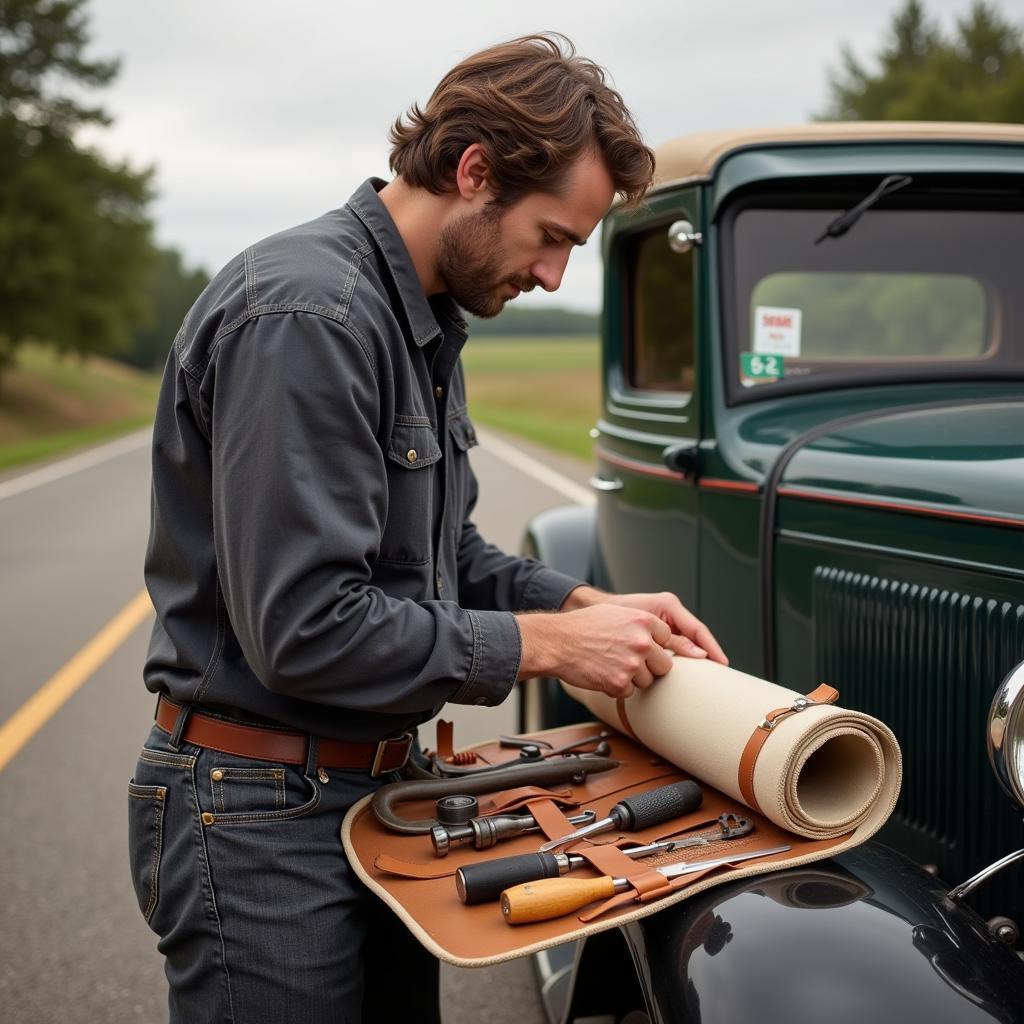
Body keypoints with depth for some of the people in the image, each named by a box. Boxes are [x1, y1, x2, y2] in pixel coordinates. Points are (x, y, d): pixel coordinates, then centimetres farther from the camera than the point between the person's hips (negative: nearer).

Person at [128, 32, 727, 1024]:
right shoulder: (306, 315, -23)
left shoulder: (422, 318, 9)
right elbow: (304, 629, -27)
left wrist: (590, 605, 0)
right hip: (261, 815, -9)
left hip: (375, 784, 9)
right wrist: (550, 644, -19)